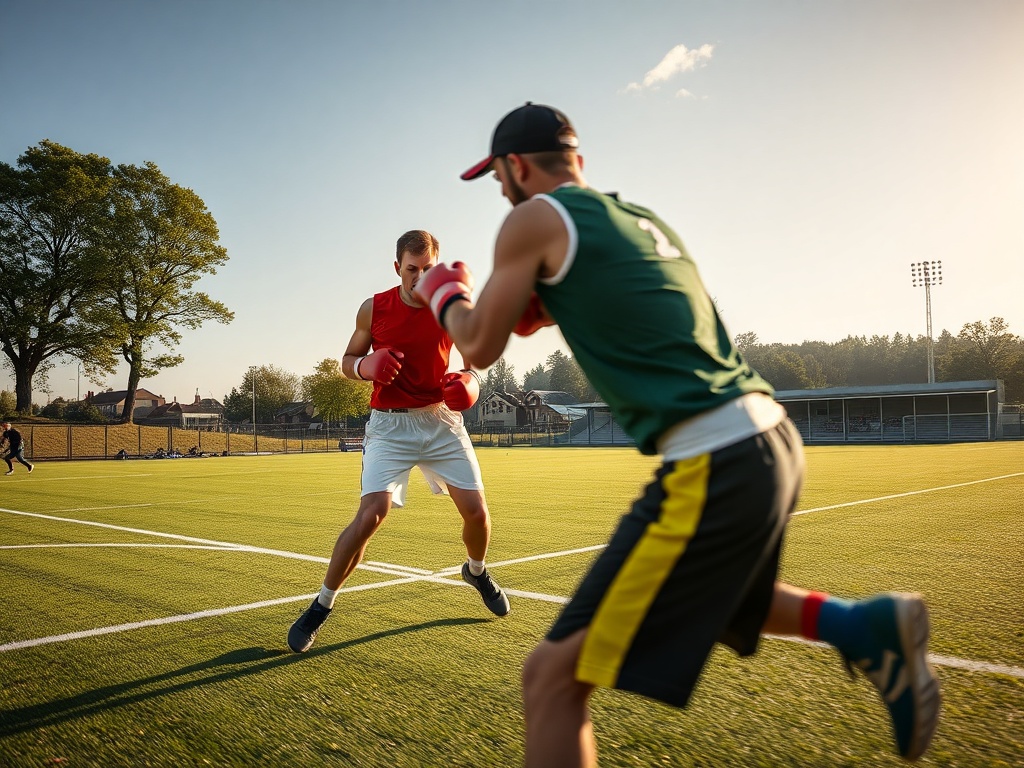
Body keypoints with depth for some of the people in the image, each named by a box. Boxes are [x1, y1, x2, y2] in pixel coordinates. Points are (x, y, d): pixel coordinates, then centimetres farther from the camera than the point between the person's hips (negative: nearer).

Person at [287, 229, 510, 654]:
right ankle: (320, 607, 0)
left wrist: (469, 381, -12)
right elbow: (348, 361, 7)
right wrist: (366, 367, -17)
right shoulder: (373, 309, -6)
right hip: (390, 424, -2)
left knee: (476, 509, 1)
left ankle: (477, 572, 36)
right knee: (371, 513, -17)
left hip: (442, 420, 2)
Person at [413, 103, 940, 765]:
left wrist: (445, 294, 26)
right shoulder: (643, 220, 20)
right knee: (700, 595, 35)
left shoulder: (536, 219, -2)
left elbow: (480, 347, 6)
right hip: (773, 441, 9)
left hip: (714, 466, -9)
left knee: (553, 677, -3)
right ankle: (864, 625, 23)